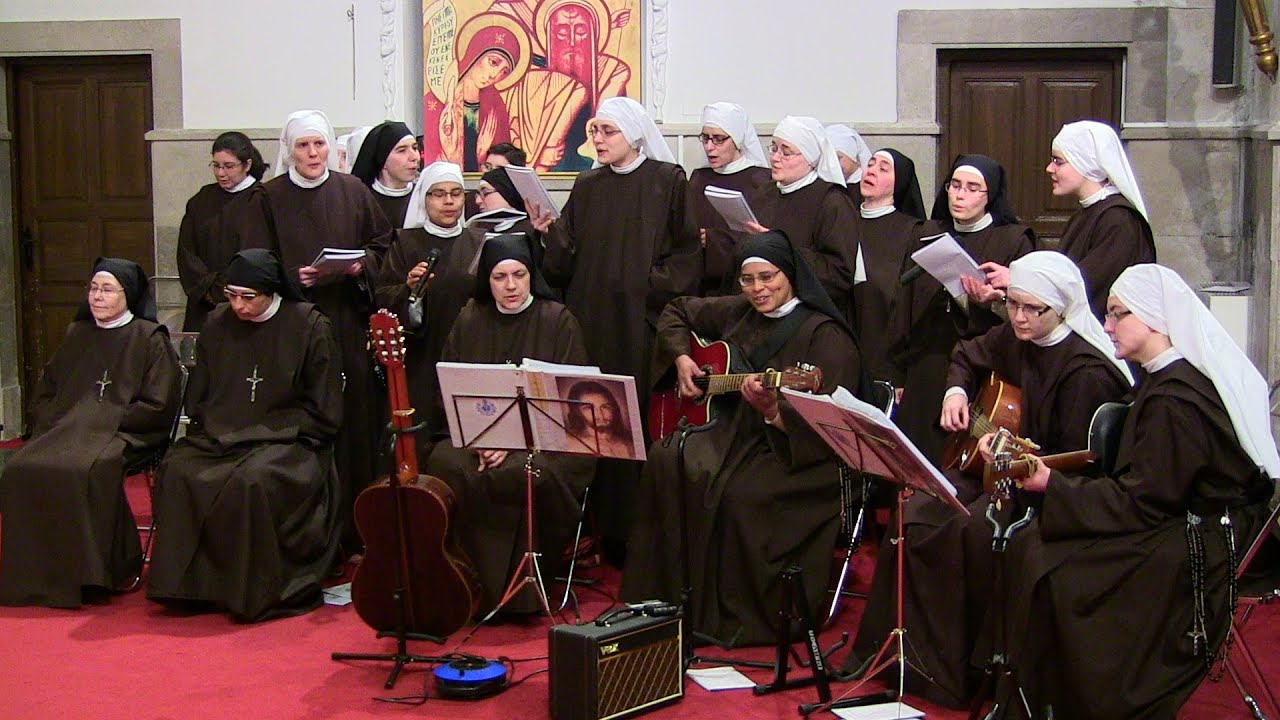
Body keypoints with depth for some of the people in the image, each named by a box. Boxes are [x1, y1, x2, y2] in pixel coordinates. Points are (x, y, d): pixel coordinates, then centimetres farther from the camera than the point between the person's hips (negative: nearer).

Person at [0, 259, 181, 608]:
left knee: (83, 471, -36)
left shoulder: (150, 339, 2)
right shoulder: (76, 335, 20)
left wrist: (105, 421, -11)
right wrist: (53, 425, 2)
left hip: (123, 434, -5)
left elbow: (158, 407, -4)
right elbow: (44, 393, 22)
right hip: (66, 431, 5)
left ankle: (86, 576, -21)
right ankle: (33, 574, -16)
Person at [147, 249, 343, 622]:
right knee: (179, 472, -26)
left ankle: (256, 594, -20)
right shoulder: (218, 324, 10)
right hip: (221, 438, 4)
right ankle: (188, 585, -15)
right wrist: (212, 428, 0)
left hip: (286, 442, -4)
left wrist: (270, 431, -10)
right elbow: (197, 399, 19)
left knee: (254, 480, -35)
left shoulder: (309, 326, -3)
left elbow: (323, 413, -2)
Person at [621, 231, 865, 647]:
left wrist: (773, 410, -35)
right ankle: (662, 598, -13)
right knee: (665, 462, -21)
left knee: (736, 492, -34)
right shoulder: (738, 313, 11)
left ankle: (736, 618, -14)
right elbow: (676, 312, 28)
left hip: (803, 458, -6)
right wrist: (682, 358, 11)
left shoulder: (824, 334, -10)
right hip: (734, 434, 6)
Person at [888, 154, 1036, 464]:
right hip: (925, 377, 4)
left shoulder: (1015, 240, -1)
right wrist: (900, 374, 10)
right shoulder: (929, 234, 12)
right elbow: (904, 305, 14)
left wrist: (988, 305, -27)